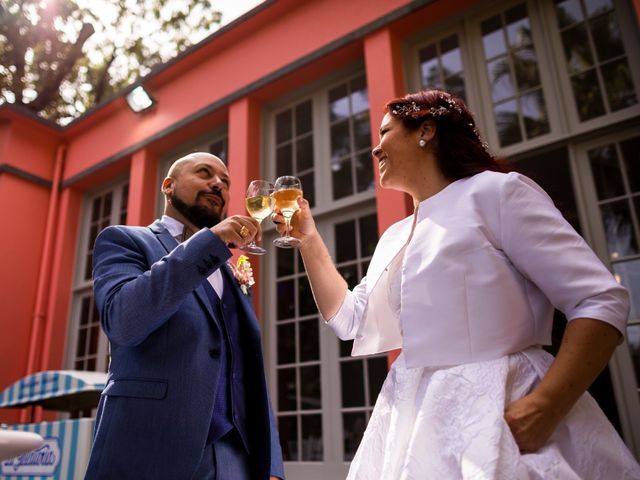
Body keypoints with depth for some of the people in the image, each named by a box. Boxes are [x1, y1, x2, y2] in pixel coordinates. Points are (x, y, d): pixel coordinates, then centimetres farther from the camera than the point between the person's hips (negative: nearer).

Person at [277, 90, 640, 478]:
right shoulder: (393, 238, 13)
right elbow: (348, 319, 18)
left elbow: (603, 301, -13)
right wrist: (308, 239, 15)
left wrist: (545, 407, -24)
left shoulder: (495, 191, -8)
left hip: (501, 414, -6)